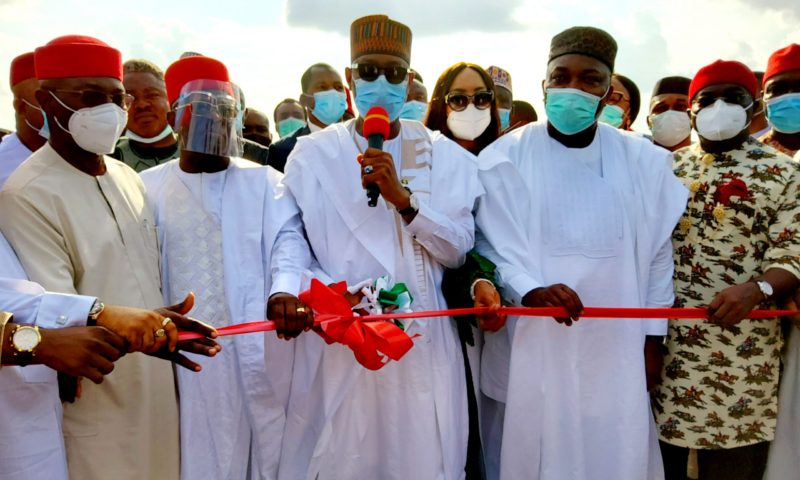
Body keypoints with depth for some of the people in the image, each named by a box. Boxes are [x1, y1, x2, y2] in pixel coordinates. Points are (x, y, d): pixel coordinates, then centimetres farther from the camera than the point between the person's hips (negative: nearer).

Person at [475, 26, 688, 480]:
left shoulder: (643, 160, 4)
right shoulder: (507, 157, -3)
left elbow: (657, 253, 7)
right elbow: (493, 243, -6)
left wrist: (653, 337, 7)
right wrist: (530, 289, -24)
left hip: (617, 343, 2)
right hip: (531, 340, -2)